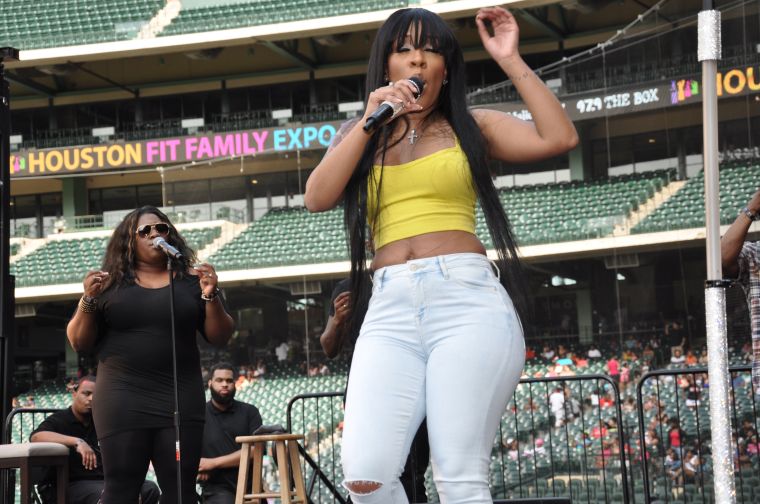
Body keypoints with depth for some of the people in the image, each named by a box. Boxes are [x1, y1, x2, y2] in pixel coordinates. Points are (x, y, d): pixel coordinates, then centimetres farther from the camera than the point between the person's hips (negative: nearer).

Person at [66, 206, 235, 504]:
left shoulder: (191, 280, 10)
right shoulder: (110, 283, 8)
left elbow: (220, 337, 8)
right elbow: (79, 343, 8)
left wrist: (211, 296, -9)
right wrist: (88, 301, -8)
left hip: (180, 399, 1)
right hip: (123, 399, -1)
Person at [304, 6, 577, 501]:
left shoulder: (469, 127, 14)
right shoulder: (358, 138, 22)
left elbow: (559, 138, 0)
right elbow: (317, 198, 4)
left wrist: (511, 60, 4)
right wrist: (369, 122, 0)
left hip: (469, 301, -2)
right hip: (389, 313, 2)